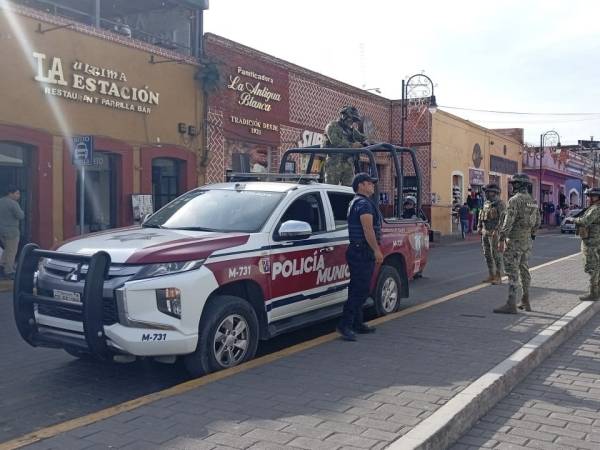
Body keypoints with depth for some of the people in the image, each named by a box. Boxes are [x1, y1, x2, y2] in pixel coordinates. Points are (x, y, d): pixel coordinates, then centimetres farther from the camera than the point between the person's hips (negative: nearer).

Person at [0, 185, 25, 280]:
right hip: (11, 231, -8)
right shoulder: (13, 203, -17)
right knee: (11, 252, 1)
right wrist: (20, 211, 0)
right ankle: (9, 272, 6)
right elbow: (21, 216, -17)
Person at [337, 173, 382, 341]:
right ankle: (345, 325, -13)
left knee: (358, 290, 14)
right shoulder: (364, 203, -13)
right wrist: (377, 250, -18)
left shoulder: (355, 203, 21)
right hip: (362, 252, -11)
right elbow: (368, 229, -20)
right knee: (359, 290, -11)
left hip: (357, 251, 11)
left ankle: (357, 324, 20)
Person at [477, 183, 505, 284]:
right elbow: (481, 216, 19)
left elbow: (502, 218, -19)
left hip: (495, 233, -8)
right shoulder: (486, 203, 13)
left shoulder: (500, 204, -11)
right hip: (485, 232, 8)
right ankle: (491, 276, 16)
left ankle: (498, 278, 2)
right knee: (487, 254, 9)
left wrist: (496, 231, -25)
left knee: (496, 254, -5)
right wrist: (479, 227, 8)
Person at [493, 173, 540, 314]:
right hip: (526, 241, 9)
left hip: (514, 241, -8)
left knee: (512, 272, -9)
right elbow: (537, 221, 20)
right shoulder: (532, 201, 11)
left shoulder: (514, 200, -16)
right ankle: (525, 302, 21)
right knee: (524, 270, 15)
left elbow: (508, 221, -23)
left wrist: (501, 240, -22)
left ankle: (511, 305, -12)